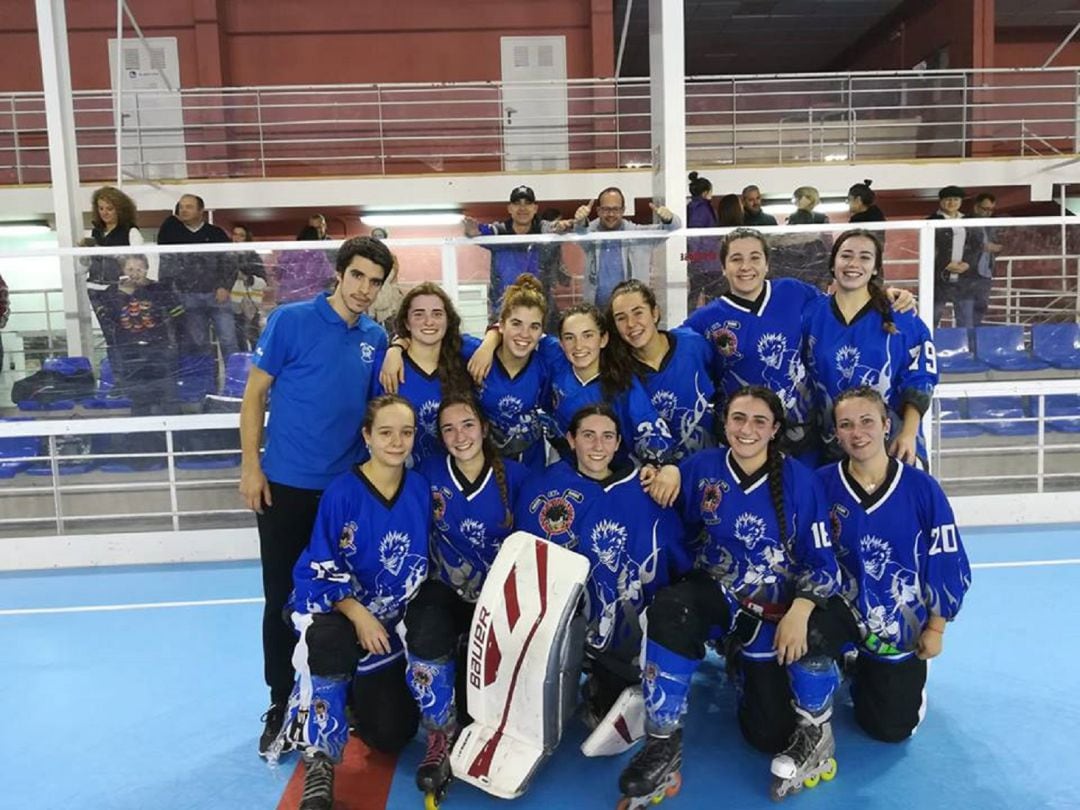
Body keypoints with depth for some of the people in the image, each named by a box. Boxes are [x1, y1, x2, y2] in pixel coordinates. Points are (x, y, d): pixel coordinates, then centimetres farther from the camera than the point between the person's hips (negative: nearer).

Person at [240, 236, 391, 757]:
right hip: (286, 484, -3)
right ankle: (281, 705, 23)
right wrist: (250, 465, -9)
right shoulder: (291, 320, -7)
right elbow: (255, 392, -5)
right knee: (281, 599, 6)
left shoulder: (376, 338, 5)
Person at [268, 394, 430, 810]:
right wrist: (358, 614, -25)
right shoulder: (342, 491, -17)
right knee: (329, 642, -41)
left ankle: (357, 694, 33)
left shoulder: (420, 488, -5)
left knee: (390, 734, -2)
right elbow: (321, 570, -14)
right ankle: (318, 761, -20)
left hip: (391, 621, 4)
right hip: (333, 605, -3)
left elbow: (423, 560, 6)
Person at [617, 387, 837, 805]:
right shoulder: (702, 468, -5)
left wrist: (799, 610, -24)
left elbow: (820, 559, -8)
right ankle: (663, 741, -21)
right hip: (716, 594, 1)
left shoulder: (800, 480, -10)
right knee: (669, 608, -36)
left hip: (775, 609, 0)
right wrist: (668, 471, -11)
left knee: (771, 736, -6)